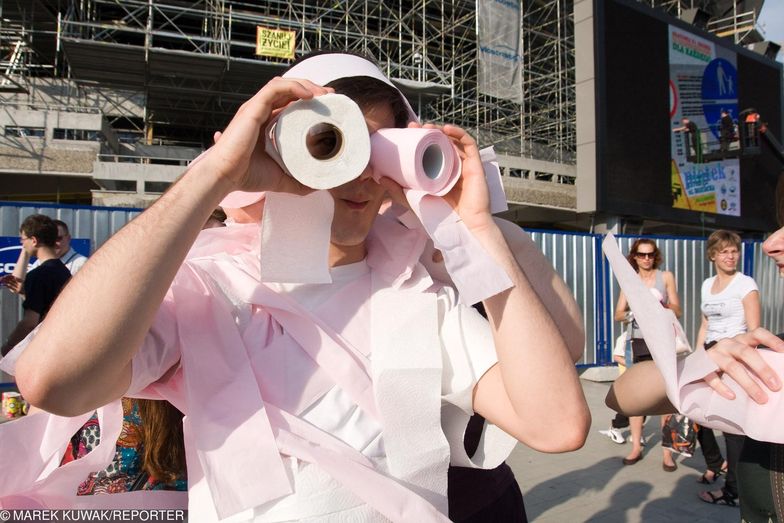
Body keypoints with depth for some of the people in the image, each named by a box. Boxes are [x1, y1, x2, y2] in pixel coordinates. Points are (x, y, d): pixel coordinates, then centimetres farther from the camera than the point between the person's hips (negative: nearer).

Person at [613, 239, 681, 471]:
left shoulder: (666, 276, 2)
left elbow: (677, 311, 0)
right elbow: (618, 314, 1)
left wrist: (663, 305, -20)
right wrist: (632, 314, -20)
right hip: (640, 342, 2)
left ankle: (667, 451, 7)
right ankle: (636, 447, 16)